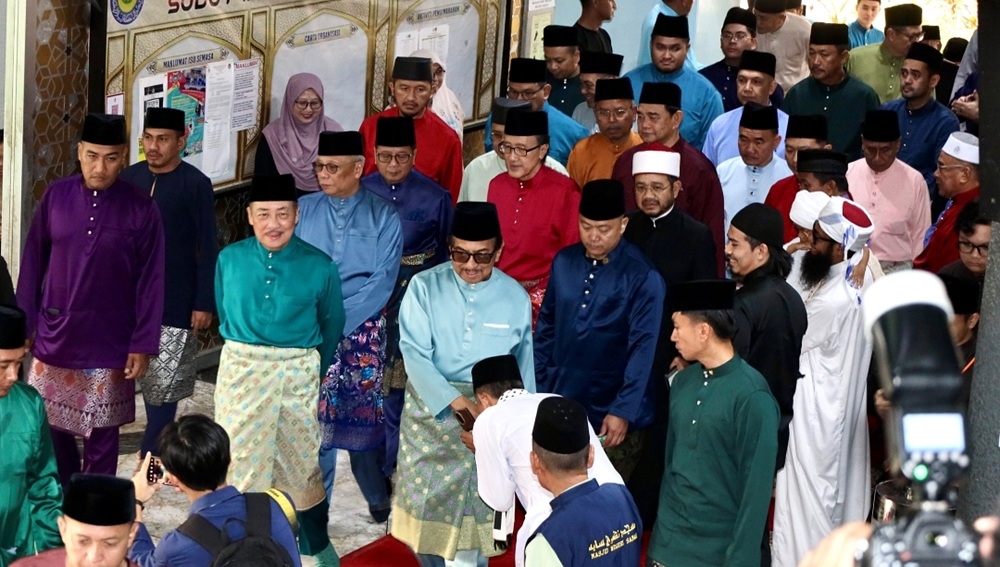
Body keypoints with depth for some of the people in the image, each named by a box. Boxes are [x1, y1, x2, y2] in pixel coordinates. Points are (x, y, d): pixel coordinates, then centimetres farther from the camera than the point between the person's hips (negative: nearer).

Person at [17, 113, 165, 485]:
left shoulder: (141, 209, -8)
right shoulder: (55, 196, -2)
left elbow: (150, 281, -6)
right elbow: (33, 262, 4)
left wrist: (143, 344, -8)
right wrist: (24, 324, 3)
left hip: (109, 342, -2)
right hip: (55, 335, 2)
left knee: (102, 433, 7)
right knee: (50, 424, 11)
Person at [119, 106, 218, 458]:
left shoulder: (195, 185, -10)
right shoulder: (130, 178, 4)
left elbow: (208, 248, -9)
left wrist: (205, 303, -12)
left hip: (175, 299, -4)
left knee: (164, 380, -2)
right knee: (148, 376, 11)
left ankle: (150, 455, 5)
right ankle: (156, 447, 21)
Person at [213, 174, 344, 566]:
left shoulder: (319, 266, -7)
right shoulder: (230, 259, -2)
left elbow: (332, 324, 6)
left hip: (299, 373, -1)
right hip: (241, 370, 1)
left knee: (302, 459, 11)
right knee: (240, 458, 6)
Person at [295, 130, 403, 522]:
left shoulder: (383, 216, -2)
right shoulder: (306, 210, 5)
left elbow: (382, 282, -7)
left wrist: (338, 319, -15)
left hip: (363, 328, -1)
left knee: (364, 414, 5)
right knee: (315, 417, 0)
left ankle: (378, 497, 25)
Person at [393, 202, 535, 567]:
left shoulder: (516, 297, -4)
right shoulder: (424, 287, -10)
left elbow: (523, 366, 5)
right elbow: (414, 354, -15)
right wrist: (455, 400, -24)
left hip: (490, 413, 0)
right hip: (430, 409, 0)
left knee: (475, 507, 5)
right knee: (426, 500, 10)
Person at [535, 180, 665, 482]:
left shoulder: (642, 277, -11)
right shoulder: (564, 262, 3)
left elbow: (643, 348, -13)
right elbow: (546, 327, 10)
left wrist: (624, 411, -17)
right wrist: (535, 387, 8)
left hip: (611, 412, -4)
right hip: (560, 404, 4)